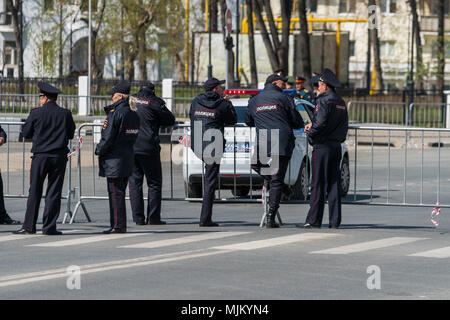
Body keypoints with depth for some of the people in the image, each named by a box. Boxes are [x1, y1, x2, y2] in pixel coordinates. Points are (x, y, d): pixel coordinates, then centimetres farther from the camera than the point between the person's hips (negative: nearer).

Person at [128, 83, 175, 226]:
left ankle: (138, 217, 4)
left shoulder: (131, 100, 8)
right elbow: (170, 120, 3)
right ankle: (153, 217, 1)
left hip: (130, 148, 4)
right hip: (148, 148, -4)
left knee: (134, 182, 8)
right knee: (154, 183, 5)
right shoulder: (155, 102, -5)